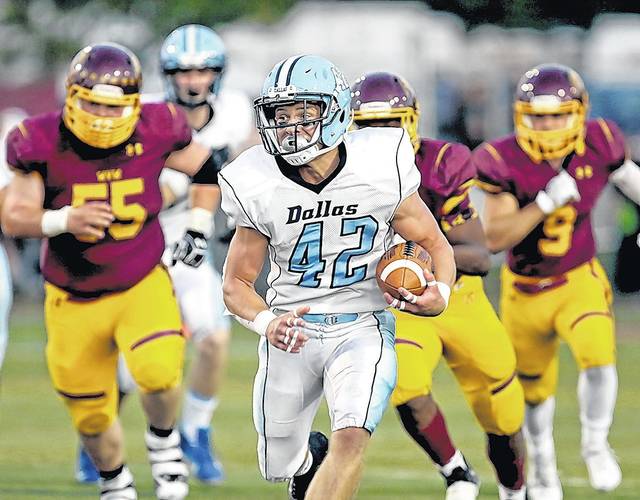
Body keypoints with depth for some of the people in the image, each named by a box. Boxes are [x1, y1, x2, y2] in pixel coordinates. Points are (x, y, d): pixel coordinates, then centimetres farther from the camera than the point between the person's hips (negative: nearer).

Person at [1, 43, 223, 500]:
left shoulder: (154, 134, -11)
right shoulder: (44, 144, -16)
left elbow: (206, 168, 9)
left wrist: (199, 228, 2)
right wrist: (65, 220, -34)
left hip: (143, 286, -1)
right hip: (75, 300, 1)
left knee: (158, 372, -27)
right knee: (92, 416, 10)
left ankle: (163, 439, 6)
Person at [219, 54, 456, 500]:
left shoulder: (381, 172, -13)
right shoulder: (258, 188, -10)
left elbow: (436, 246, 1)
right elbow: (236, 284, -2)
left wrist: (440, 294, -21)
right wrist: (267, 323, -24)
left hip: (362, 328, -2)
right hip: (292, 332, 2)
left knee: (352, 439, -26)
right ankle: (310, 453, 50)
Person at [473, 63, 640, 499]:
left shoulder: (598, 146, -15)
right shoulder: (504, 163, -24)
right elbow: (495, 238, -30)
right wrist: (546, 202, -39)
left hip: (580, 281, 0)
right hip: (525, 290, 0)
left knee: (597, 355, -26)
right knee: (535, 389, 17)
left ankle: (596, 445, 1)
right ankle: (542, 465, 46)